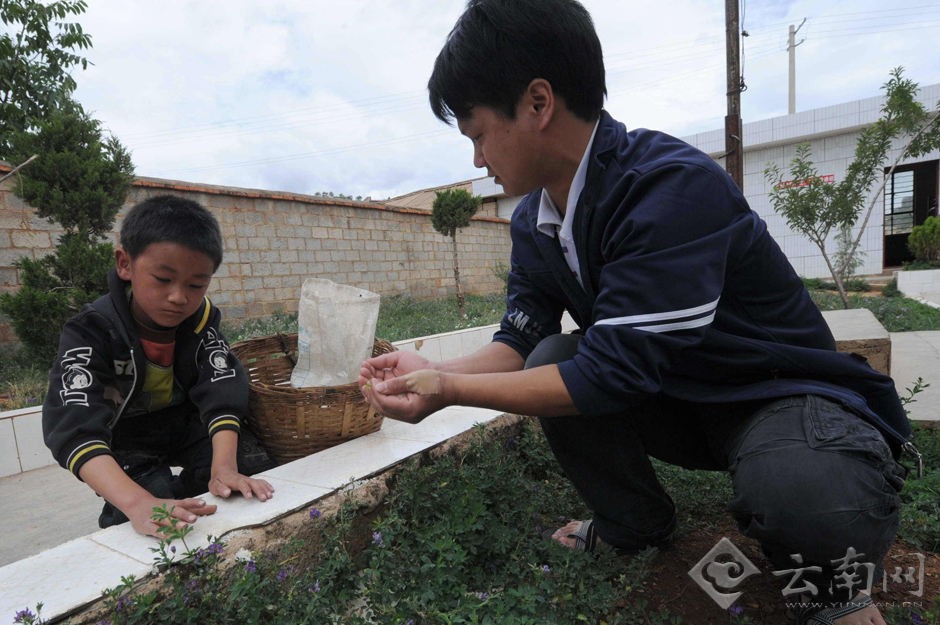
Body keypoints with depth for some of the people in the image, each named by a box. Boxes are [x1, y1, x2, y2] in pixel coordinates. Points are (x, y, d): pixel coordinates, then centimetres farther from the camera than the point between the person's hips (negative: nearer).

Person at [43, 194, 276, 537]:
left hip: (186, 423, 3)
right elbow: (74, 425, -38)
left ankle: (185, 488, 10)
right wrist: (138, 502, -55)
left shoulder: (200, 318, -17)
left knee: (255, 470, -16)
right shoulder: (92, 331, -27)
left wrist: (224, 466, -43)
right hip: (125, 437, -2)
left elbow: (222, 392, -25)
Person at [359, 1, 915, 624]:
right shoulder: (534, 222, -5)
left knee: (809, 501, -36)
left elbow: (611, 373, -32)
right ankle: (636, 525, 10)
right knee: (550, 358, -15)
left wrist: (452, 392, -26)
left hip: (785, 393, -6)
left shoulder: (675, 186, -30)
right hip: (676, 396, 7)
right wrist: (436, 372, -14)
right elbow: (520, 338, 0)